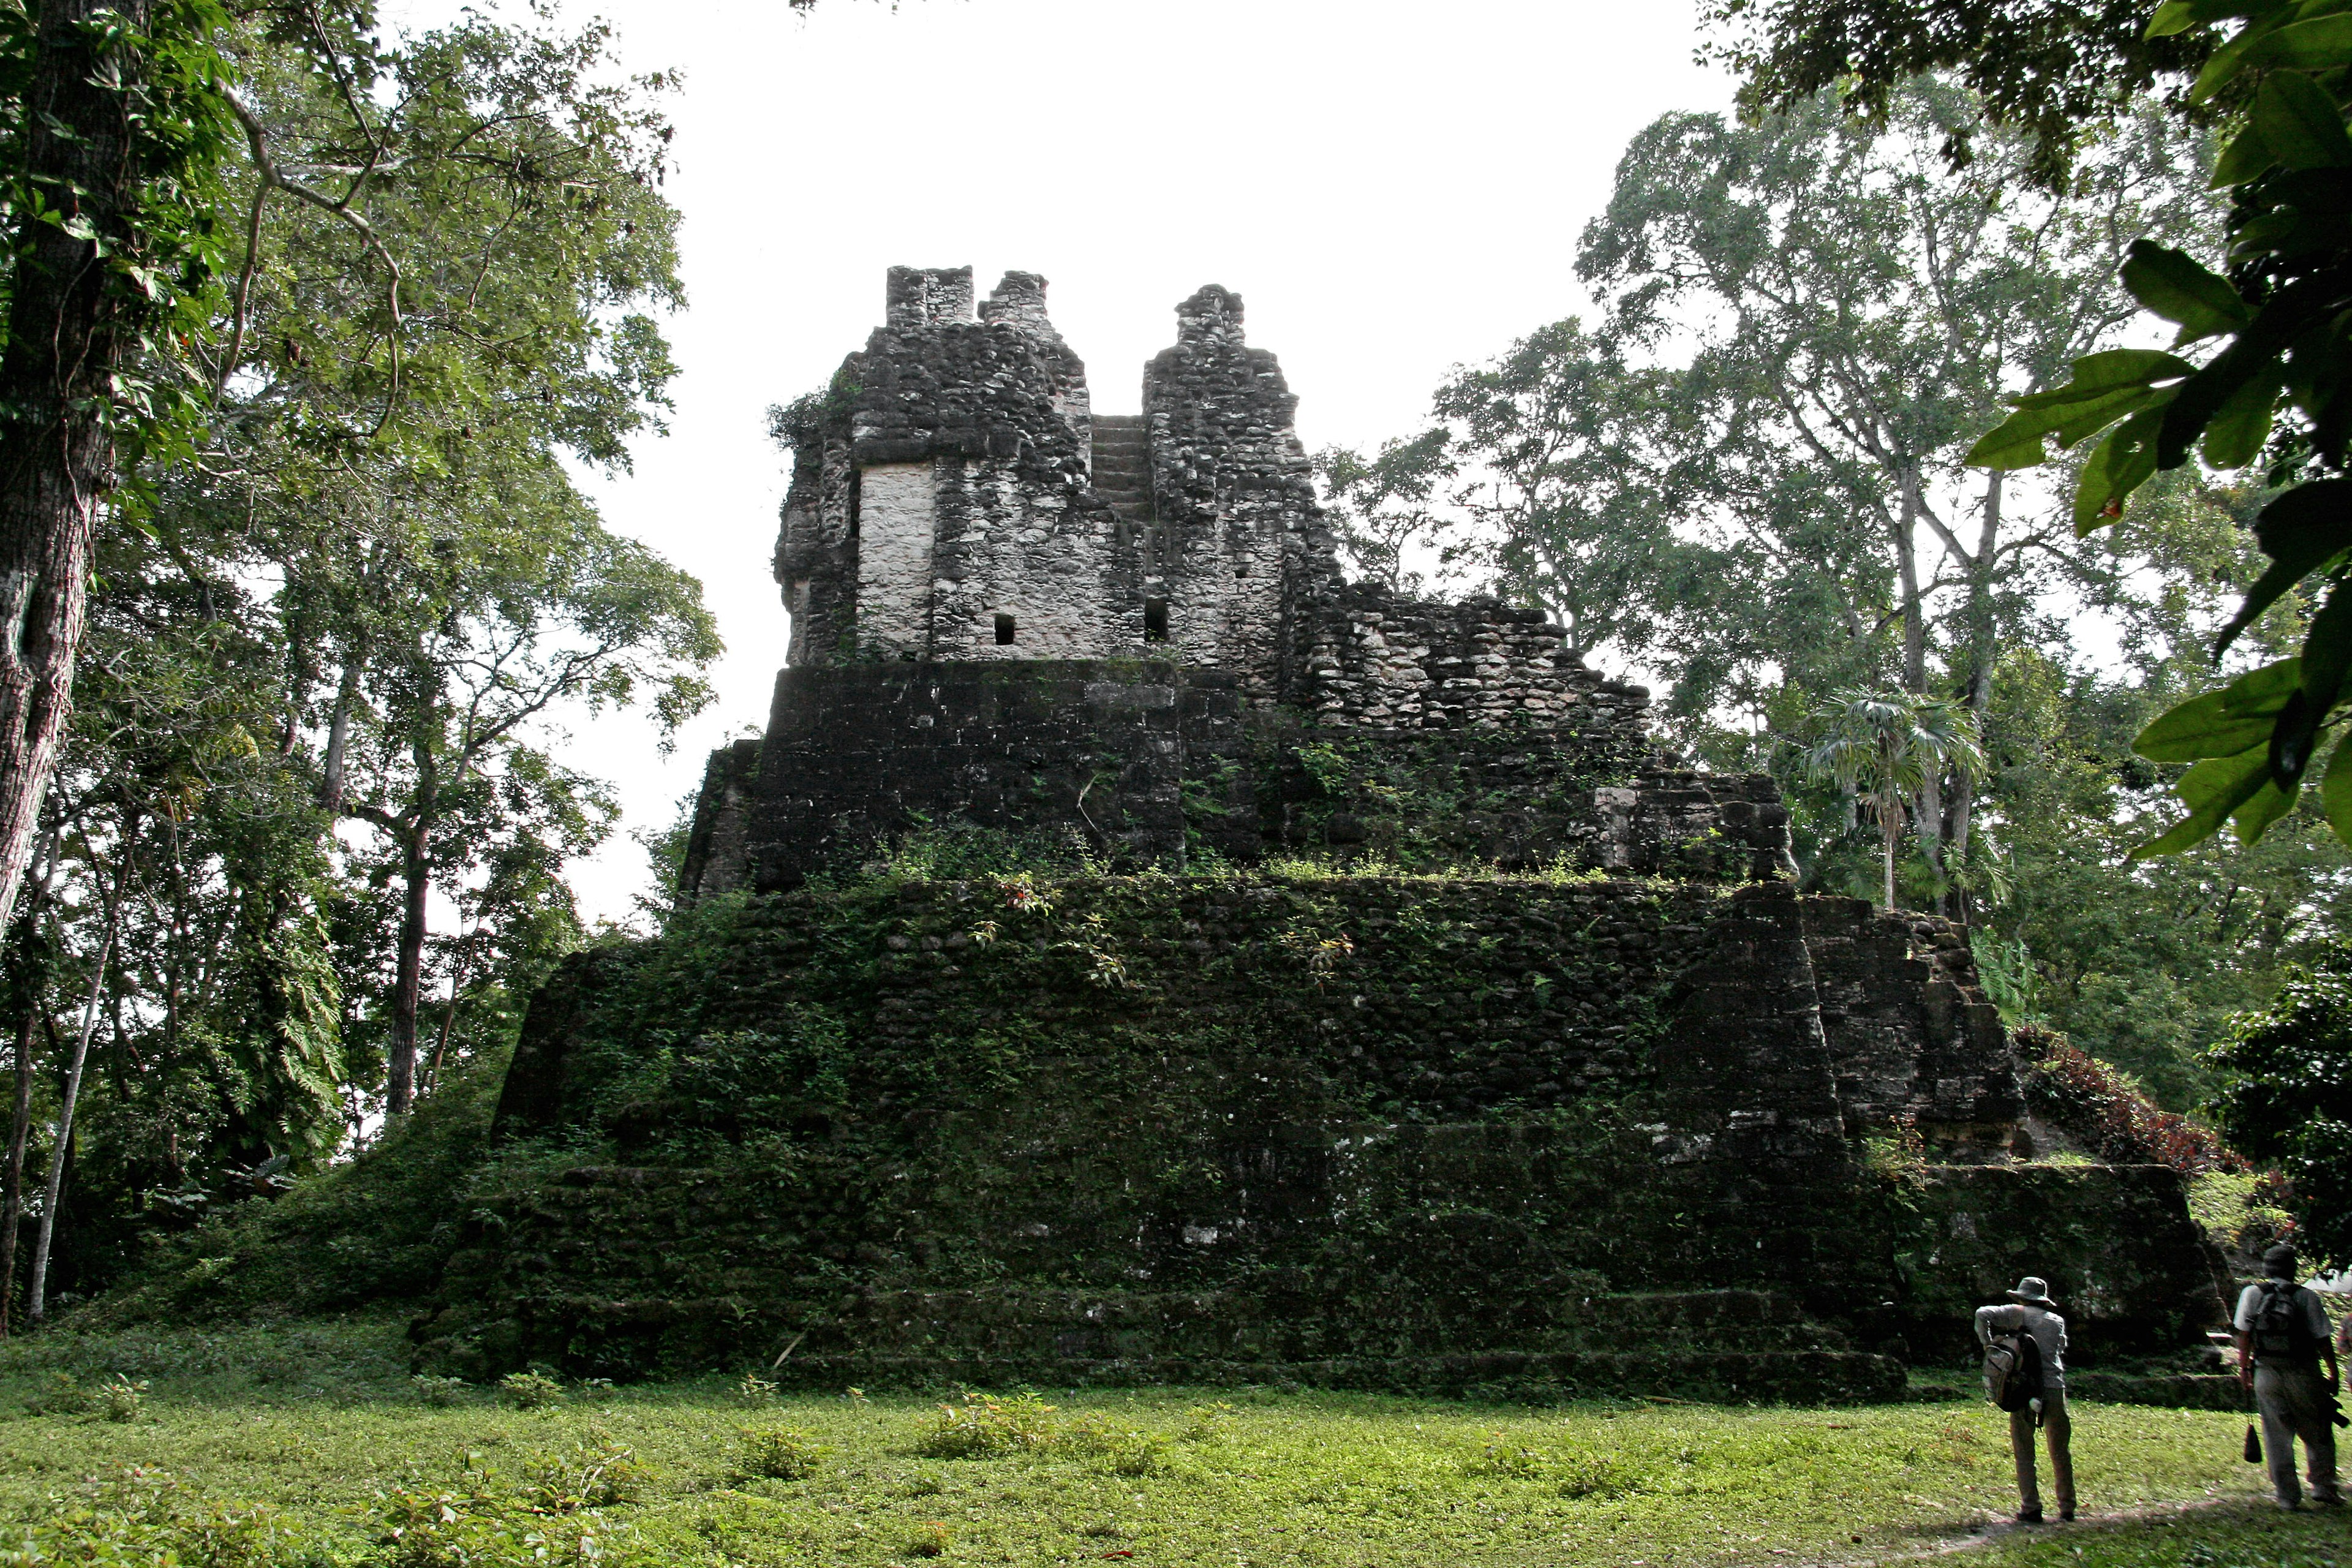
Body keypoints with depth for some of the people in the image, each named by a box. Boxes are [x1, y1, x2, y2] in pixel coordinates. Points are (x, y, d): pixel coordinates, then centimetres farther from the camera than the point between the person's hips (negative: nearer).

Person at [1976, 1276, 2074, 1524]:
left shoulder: (2019, 1313, 3)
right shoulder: (2058, 1321, 13)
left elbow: (1982, 1314, -9)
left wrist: (1988, 1345, -1)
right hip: (2054, 1389, 3)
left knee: (2024, 1454, 4)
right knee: (2060, 1453, 15)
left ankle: (2031, 1509, 0)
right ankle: (2067, 1508, 18)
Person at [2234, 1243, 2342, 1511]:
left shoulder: (2251, 1294, 0)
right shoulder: (2307, 1297, -6)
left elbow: (2244, 1336, 1)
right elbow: (2323, 1340, -5)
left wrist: (2244, 1369, 10)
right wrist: (2333, 1374, 6)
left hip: (2266, 1375, 2)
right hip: (2303, 1375, -2)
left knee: (2277, 1437, 6)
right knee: (2317, 1434, 14)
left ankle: (2288, 1497, 8)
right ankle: (2323, 1487, 13)